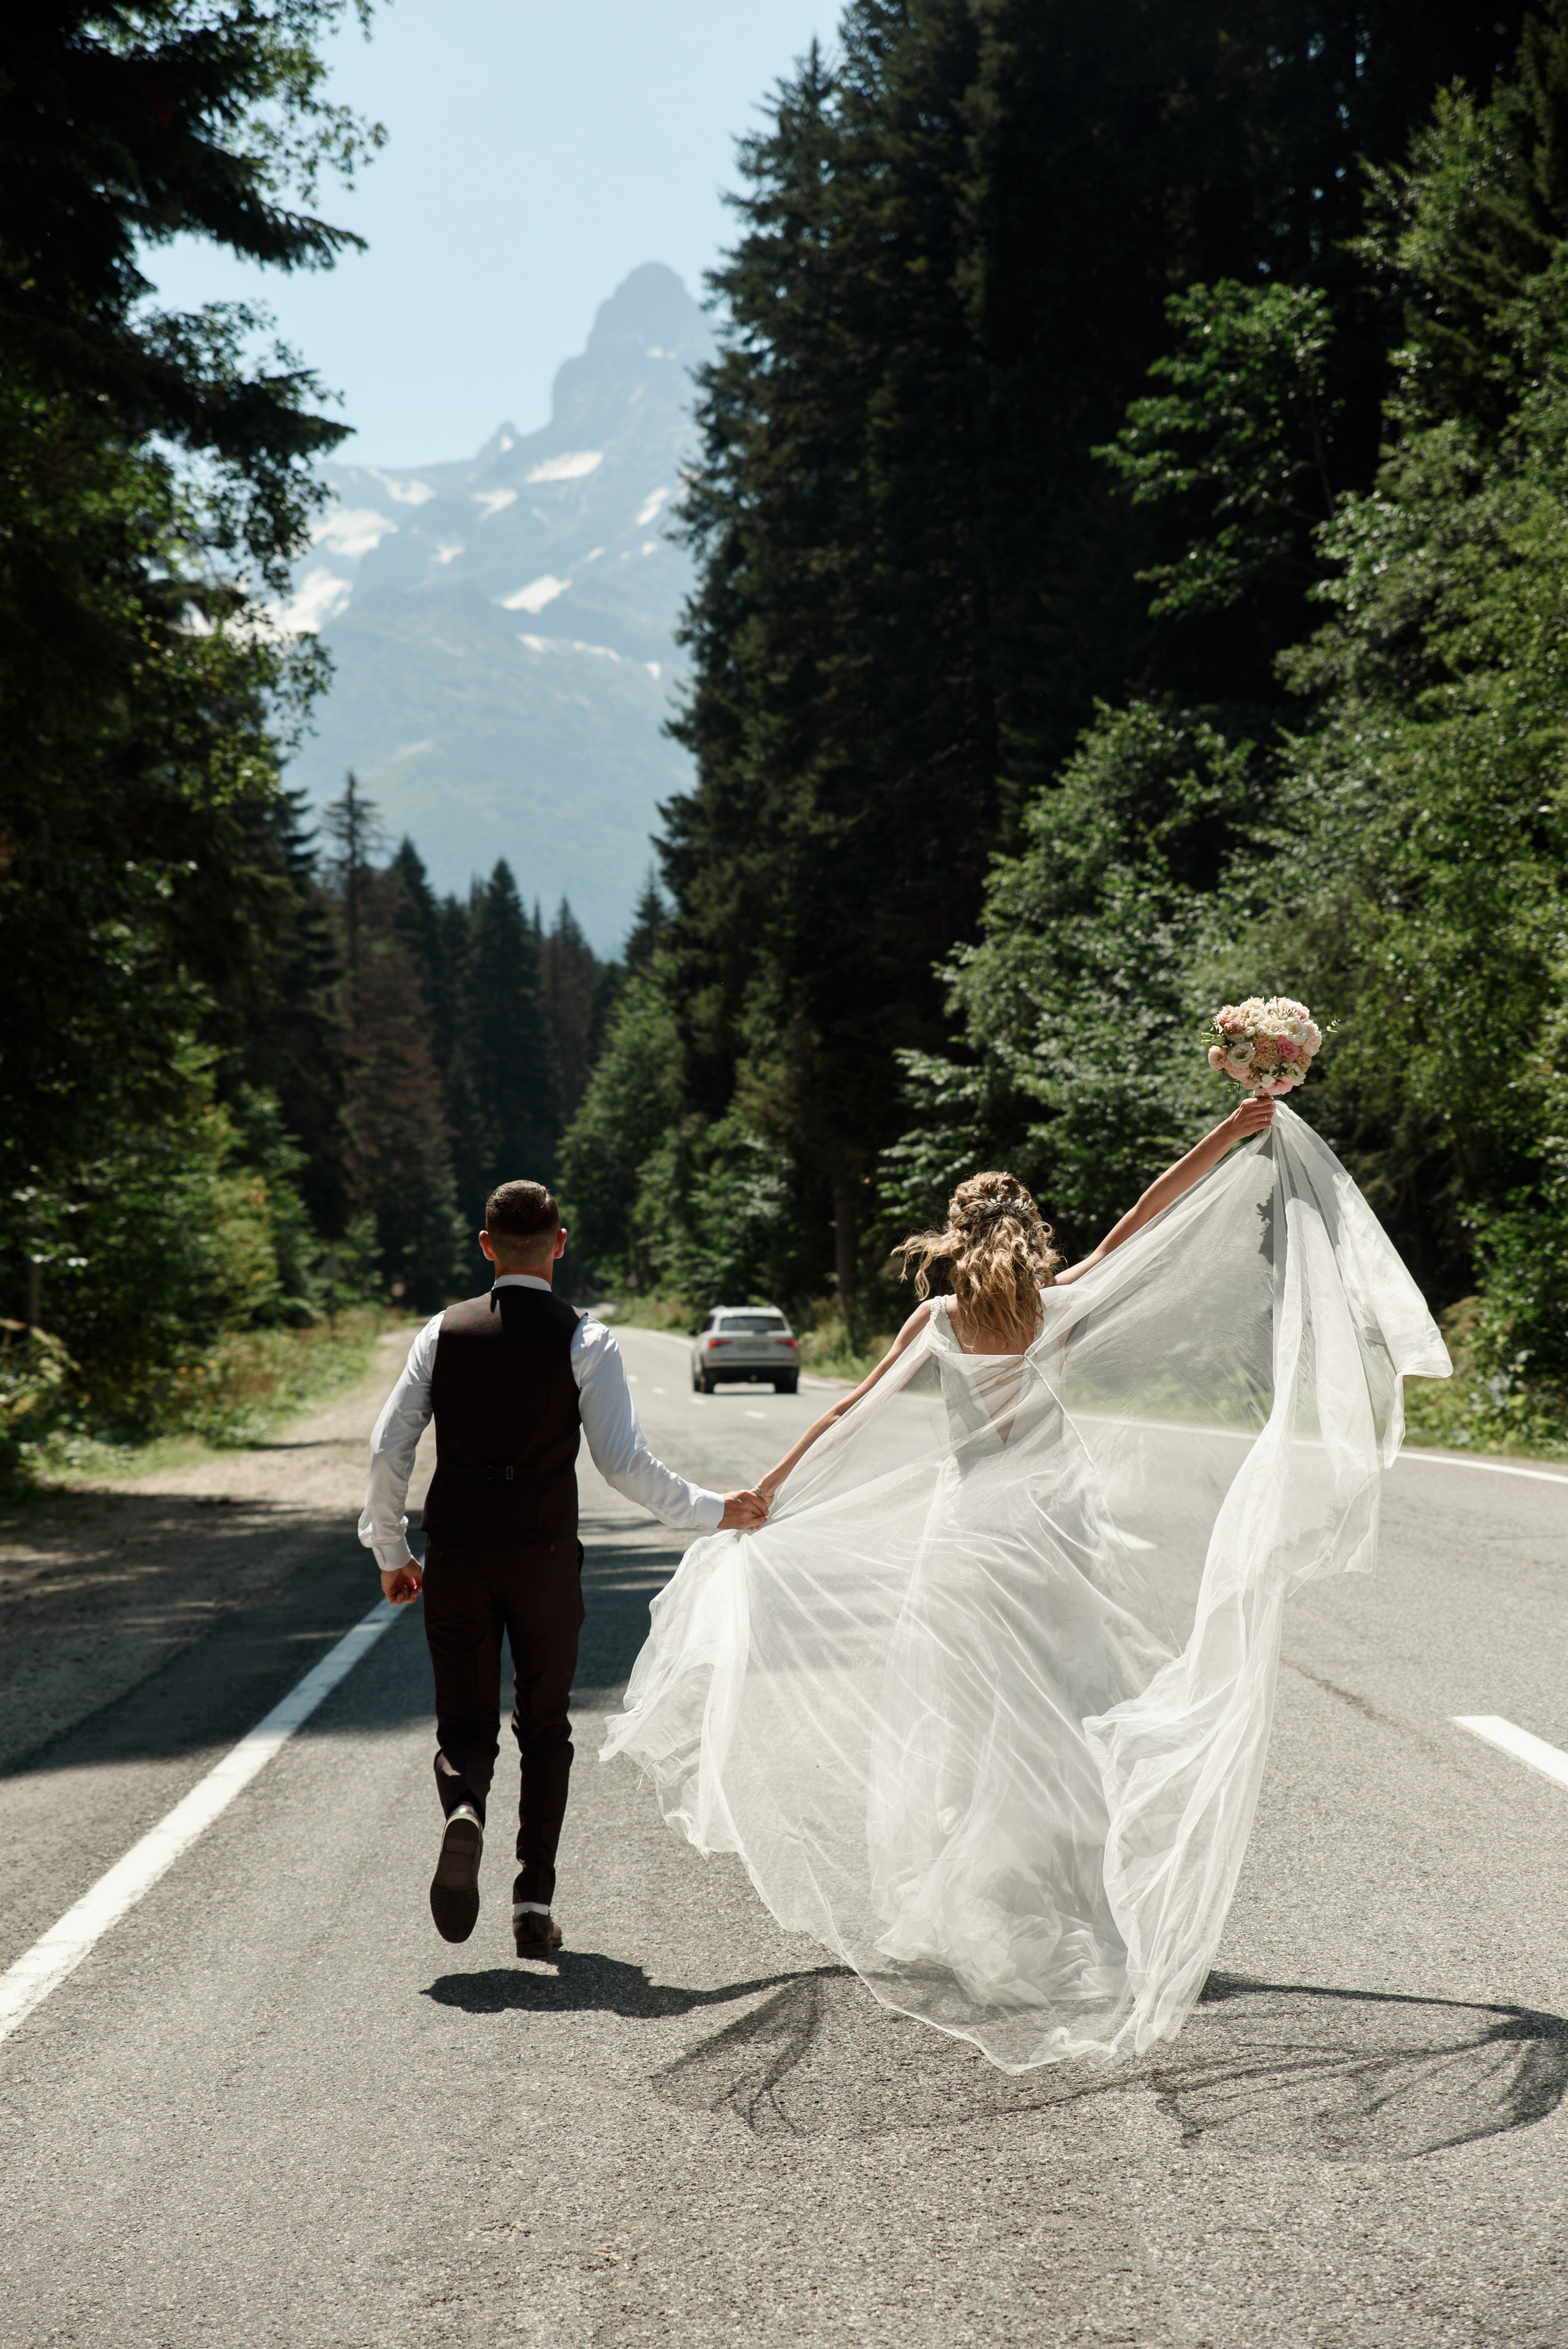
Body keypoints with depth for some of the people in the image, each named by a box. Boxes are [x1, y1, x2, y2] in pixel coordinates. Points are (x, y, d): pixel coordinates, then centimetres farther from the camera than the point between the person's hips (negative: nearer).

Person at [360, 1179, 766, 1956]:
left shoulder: (444, 1332, 2)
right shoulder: (585, 1341, -5)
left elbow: (389, 1446, 1)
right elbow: (622, 1461, -9)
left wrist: (390, 1551, 13)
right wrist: (714, 1511, 3)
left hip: (456, 1555, 1)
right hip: (545, 1558, -1)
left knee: (464, 1722, 10)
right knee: (545, 1730, 13)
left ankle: (463, 1810, -24)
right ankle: (534, 1905, 9)